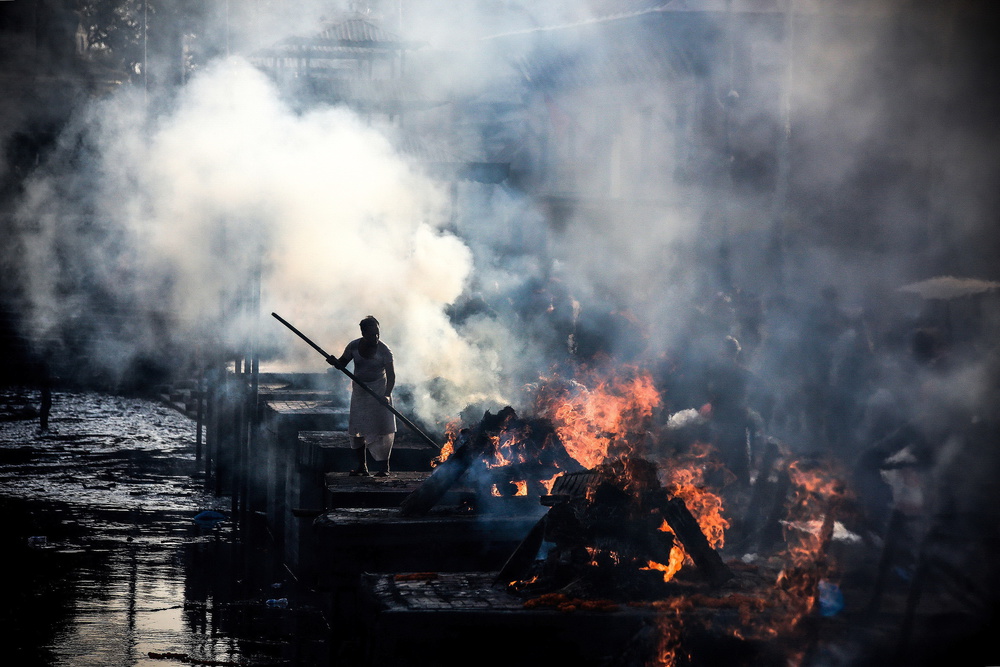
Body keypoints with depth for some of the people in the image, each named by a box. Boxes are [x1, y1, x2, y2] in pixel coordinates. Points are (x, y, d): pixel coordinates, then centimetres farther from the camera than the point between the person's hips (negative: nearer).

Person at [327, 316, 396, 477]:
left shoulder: (384, 350, -16)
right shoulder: (354, 346, -7)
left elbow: (391, 374, -16)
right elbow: (342, 364, 6)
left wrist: (387, 394, -29)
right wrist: (334, 362, -17)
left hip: (378, 388, -3)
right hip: (359, 389, 4)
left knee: (381, 425, -12)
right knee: (358, 427, 2)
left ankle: (384, 467, -10)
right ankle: (362, 466, 10)